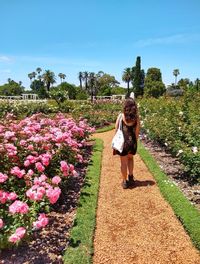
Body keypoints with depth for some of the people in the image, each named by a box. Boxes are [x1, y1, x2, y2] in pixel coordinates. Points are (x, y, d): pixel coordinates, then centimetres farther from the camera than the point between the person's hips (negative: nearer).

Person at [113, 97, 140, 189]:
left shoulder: (121, 116, -8)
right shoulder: (136, 117, -5)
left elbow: (116, 130, -5)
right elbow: (137, 131, -2)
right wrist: (135, 141, 12)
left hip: (123, 141, -2)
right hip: (132, 141, 2)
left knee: (124, 162, 12)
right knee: (130, 158, 29)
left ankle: (125, 182, 22)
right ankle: (130, 177, 32)